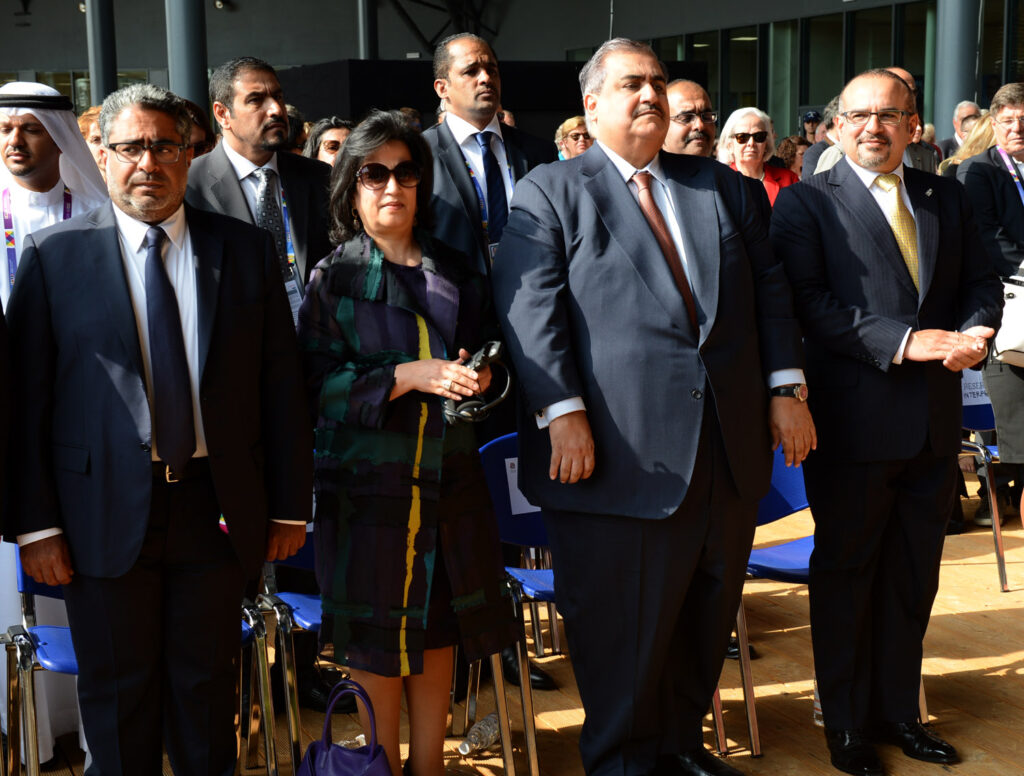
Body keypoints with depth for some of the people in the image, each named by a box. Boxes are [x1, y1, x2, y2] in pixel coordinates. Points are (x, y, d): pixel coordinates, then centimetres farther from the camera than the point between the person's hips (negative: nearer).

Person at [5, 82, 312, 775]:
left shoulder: (247, 251, 4)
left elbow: (281, 385, 5)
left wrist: (290, 505, 3)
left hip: (217, 508, 1)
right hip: (106, 514, -1)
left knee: (208, 688, 13)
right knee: (117, 694, 10)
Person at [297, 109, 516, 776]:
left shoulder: (458, 273, 9)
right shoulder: (333, 277, 0)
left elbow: (493, 353, 14)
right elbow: (319, 383, -8)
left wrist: (480, 376, -9)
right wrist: (406, 377, -19)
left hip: (449, 477, 3)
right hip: (367, 474, -3)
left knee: (439, 628, 10)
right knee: (377, 639, 4)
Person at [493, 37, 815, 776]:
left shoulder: (723, 186, 16)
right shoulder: (549, 193, 1)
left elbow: (771, 289, 15)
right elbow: (528, 306, -9)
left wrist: (787, 388, 4)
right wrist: (562, 413, -18)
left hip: (729, 448, 5)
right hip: (619, 452, -5)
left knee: (708, 613, 16)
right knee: (622, 625, 5)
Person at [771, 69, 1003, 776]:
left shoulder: (947, 199, 11)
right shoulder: (806, 202, -5)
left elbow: (982, 281, 12)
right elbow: (808, 300, -16)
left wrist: (975, 331, -10)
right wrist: (903, 341, -23)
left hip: (935, 423, 5)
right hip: (854, 419, -5)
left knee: (914, 575, 16)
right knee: (846, 574, 8)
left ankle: (898, 710, 32)